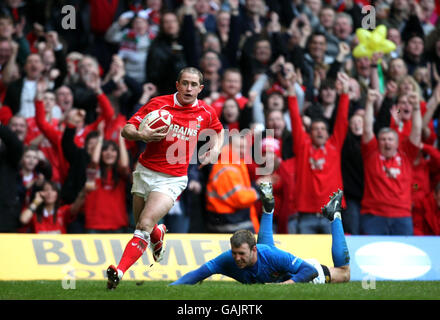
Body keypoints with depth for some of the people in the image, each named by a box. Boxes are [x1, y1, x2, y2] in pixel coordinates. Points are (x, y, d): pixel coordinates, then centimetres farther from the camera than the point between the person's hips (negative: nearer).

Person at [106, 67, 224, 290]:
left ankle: (119, 272, -21)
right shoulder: (158, 104, -6)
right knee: (141, 225, 13)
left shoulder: (206, 113, 1)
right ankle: (158, 234, 50)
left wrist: (215, 150, 4)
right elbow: (126, 130, -7)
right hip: (145, 171, 2)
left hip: (173, 179, -2)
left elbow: (218, 131, 25)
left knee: (145, 225, -19)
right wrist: (141, 135, -29)